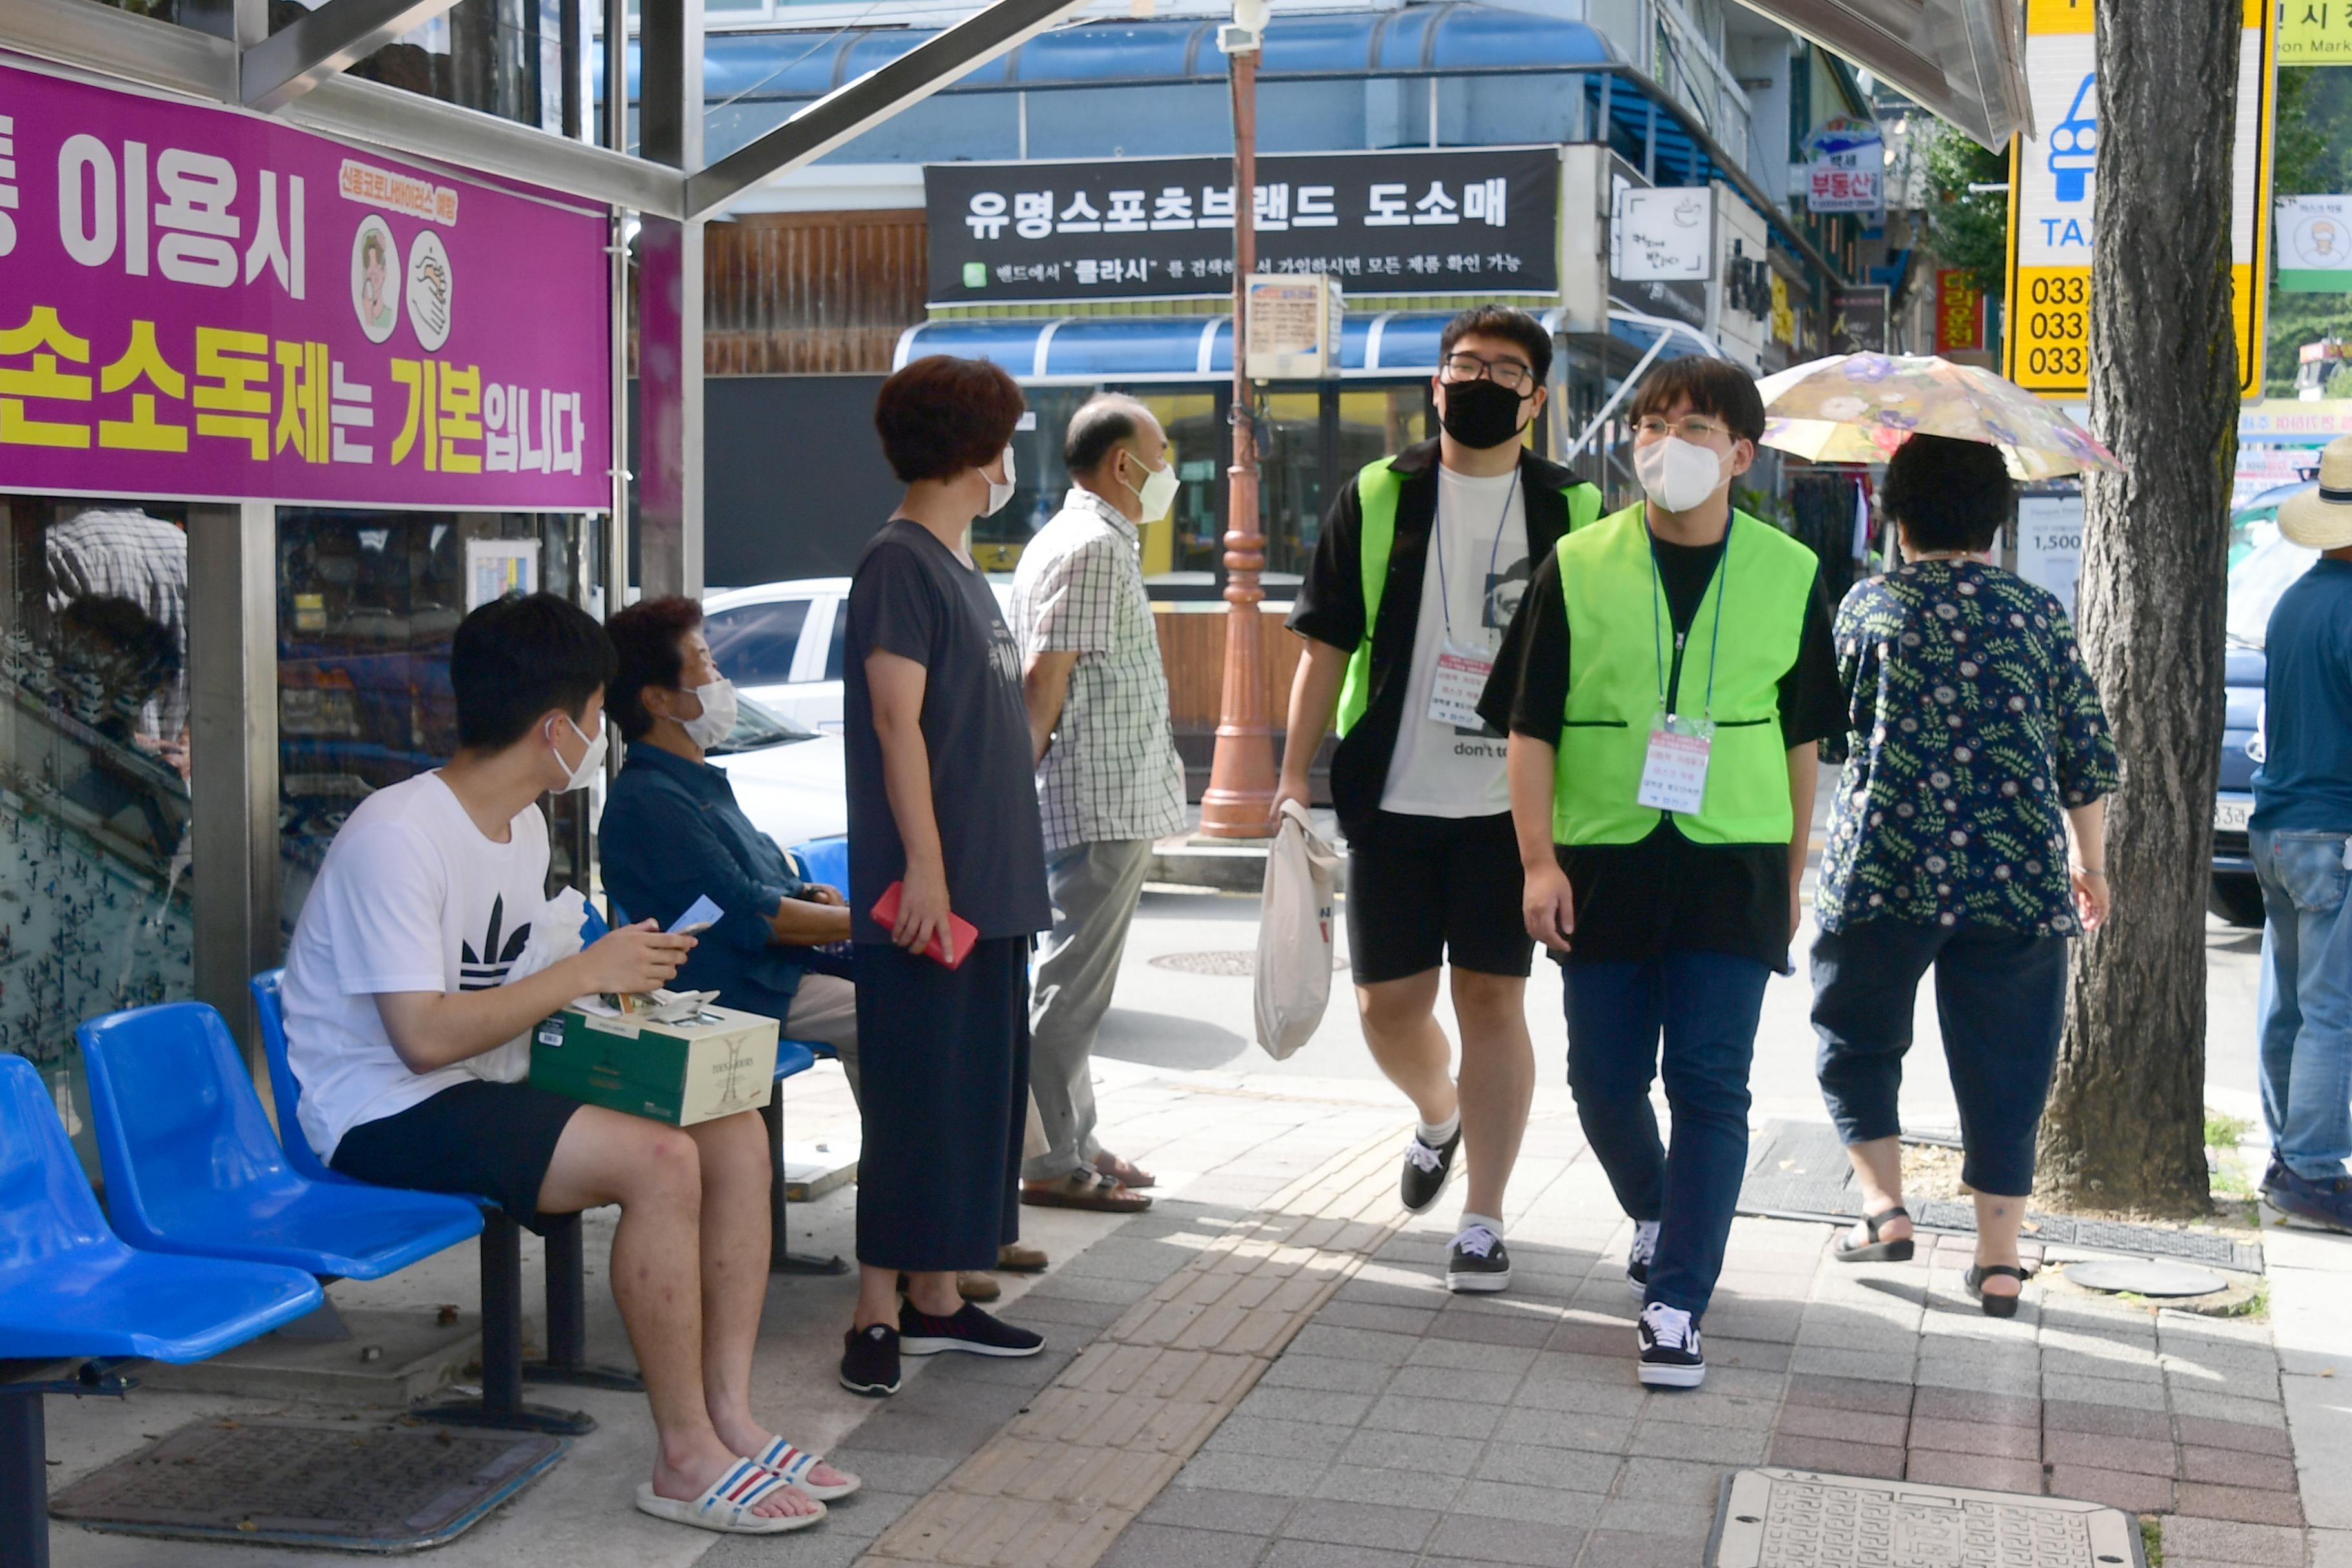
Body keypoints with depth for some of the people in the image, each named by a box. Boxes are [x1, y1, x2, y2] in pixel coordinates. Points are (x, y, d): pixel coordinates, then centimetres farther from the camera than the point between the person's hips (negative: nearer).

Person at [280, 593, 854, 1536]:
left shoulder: (524, 825, 10)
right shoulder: (396, 838, -20)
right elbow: (424, 1035, -26)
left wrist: (614, 986, -1)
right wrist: (585, 973, -19)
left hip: (478, 1086, 10)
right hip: (384, 1113, -9)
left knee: (735, 1134, -6)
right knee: (661, 1161, -27)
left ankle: (729, 1414, -4)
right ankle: (686, 1459, -15)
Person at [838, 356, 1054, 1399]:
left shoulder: (961, 570, 17)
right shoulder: (900, 561, -11)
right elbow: (897, 722, -17)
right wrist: (923, 867, -21)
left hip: (989, 891, 10)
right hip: (931, 894, -10)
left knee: (979, 1097, 13)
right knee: (915, 1105, -5)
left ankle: (935, 1297, 22)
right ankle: (878, 1314, 2)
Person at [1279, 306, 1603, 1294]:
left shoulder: (1573, 513, 3)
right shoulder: (1376, 500, 5)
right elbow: (1326, 644, 5)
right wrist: (1295, 775, -1)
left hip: (1511, 805, -1)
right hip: (1391, 799, 1)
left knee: (1492, 1001, 0)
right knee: (1388, 1005, 6)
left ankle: (1483, 1221, 12)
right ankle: (1438, 1118, 39)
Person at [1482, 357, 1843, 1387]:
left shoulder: (1788, 574, 3)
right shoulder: (1579, 566, 0)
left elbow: (1801, 735, 11)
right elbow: (1529, 725, 1)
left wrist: (1793, 871, 12)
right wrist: (1539, 859, -7)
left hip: (1733, 864, -1)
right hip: (1603, 861, 1)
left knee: (1710, 1088, -4)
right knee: (1605, 1081, 8)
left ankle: (1675, 1308, 2)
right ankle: (1657, 1217, 37)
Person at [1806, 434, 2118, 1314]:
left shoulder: (1869, 606, 0)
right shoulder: (2040, 616, 5)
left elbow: (1826, 729, 8)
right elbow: (2087, 756, 7)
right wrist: (2090, 862, 18)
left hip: (1883, 869, -1)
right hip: (2017, 879, 2)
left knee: (1857, 1042, 18)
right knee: (2004, 1071, 9)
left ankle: (1883, 1209, 10)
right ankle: (1999, 1259, 11)